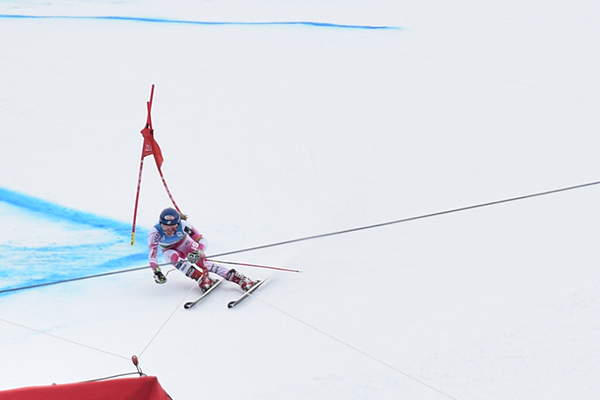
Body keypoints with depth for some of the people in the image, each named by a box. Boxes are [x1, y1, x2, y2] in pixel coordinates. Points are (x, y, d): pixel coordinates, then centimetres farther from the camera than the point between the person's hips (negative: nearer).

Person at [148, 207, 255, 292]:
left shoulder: (183, 224, -34)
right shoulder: (155, 232, -35)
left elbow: (202, 241, -31)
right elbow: (152, 253, -35)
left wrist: (198, 252, -49)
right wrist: (156, 271, -46)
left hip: (185, 244, 0)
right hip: (169, 251, 1)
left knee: (202, 262, -21)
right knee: (175, 258, -34)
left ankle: (241, 279, -27)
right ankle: (202, 279, -31)